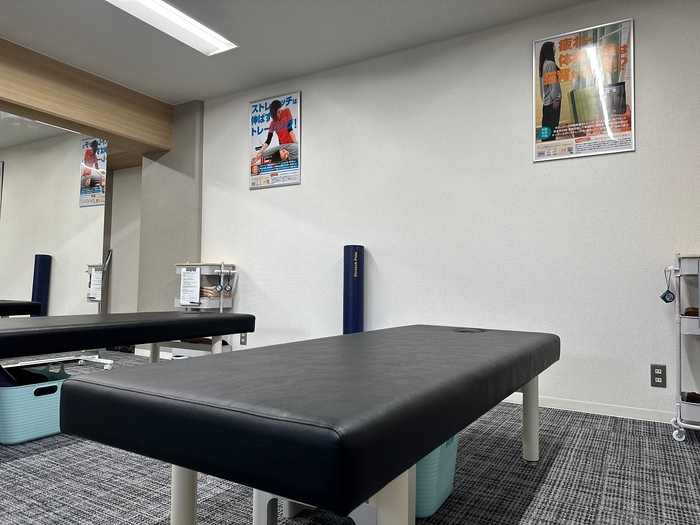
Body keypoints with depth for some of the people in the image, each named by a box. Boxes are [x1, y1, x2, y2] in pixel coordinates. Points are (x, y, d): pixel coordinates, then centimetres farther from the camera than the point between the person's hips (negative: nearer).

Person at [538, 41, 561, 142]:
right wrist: (556, 98, -16)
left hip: (546, 99, 9)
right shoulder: (551, 63, -10)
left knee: (547, 125, 9)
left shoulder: (544, 64, 16)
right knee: (552, 125, -9)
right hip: (552, 99, -9)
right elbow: (553, 82, -16)